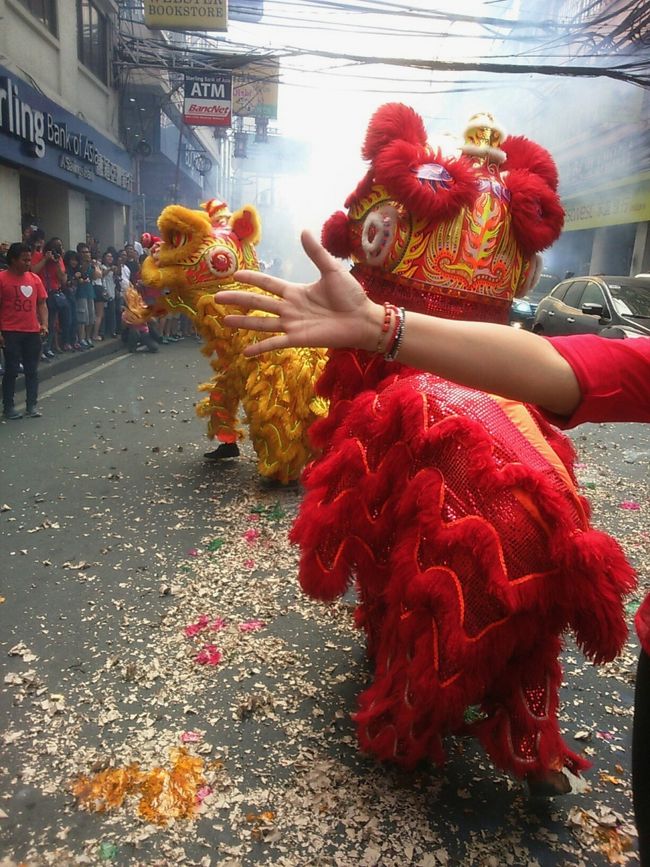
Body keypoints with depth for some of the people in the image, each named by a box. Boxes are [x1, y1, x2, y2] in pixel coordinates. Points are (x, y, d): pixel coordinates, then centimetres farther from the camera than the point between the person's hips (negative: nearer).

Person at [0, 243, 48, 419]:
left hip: (33, 332, 4)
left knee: (32, 370, 9)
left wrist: (44, 325, -1)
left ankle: (32, 405, 18)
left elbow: (41, 304, 12)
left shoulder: (35, 279, 8)